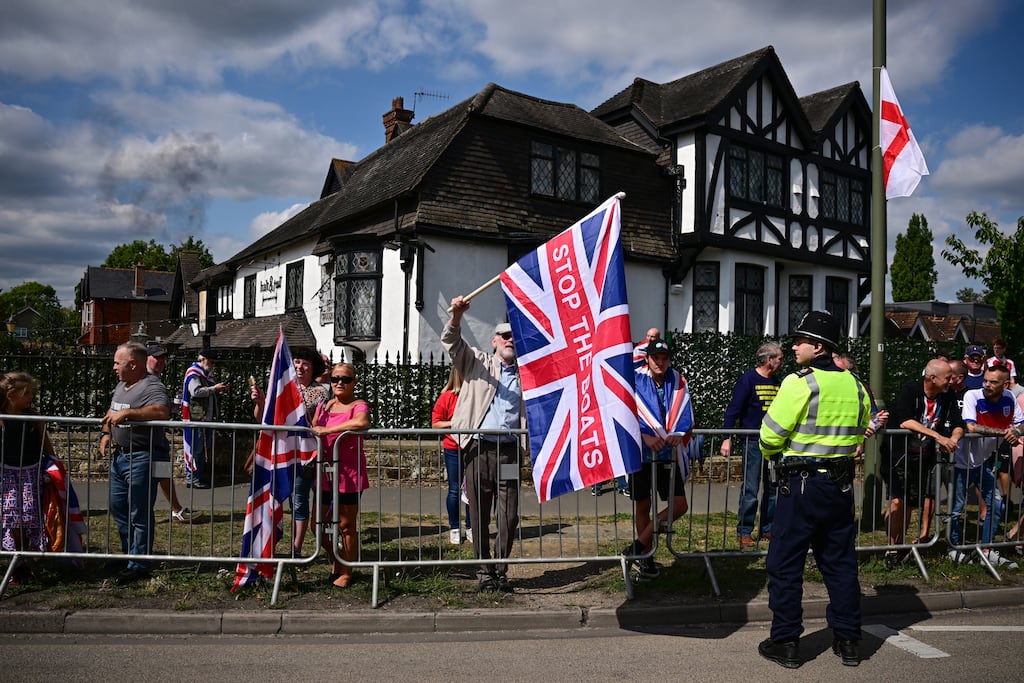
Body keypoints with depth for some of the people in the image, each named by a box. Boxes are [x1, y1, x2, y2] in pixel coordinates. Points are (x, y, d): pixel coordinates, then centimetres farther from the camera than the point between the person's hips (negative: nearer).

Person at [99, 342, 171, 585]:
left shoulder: (152, 387, -17)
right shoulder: (121, 386, 14)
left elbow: (162, 411, -35)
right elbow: (111, 413, 27)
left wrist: (128, 413, -38)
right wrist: (106, 433, 11)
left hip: (141, 458, -10)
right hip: (119, 455, 10)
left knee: (139, 514, -2)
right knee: (118, 508, 19)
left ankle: (138, 565, 7)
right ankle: (128, 553, 35)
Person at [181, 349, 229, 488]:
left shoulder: (207, 374, 20)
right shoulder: (193, 373, -9)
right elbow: (196, 391, -23)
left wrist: (221, 390, 11)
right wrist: (214, 388, -19)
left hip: (207, 417, 9)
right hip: (195, 417, -9)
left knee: (206, 448, 13)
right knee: (195, 449, -5)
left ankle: (201, 475, 22)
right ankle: (192, 478, 0)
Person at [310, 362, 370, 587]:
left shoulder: (358, 405, -11)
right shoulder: (324, 406, 10)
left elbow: (362, 422, -35)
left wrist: (328, 430, -28)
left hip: (349, 474, -7)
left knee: (346, 525, 5)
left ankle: (346, 573, 21)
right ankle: (335, 563, 37)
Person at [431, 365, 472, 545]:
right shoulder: (447, 397, -3)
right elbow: (435, 423, -5)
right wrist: (455, 422, -16)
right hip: (453, 449, -3)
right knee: (455, 490, 5)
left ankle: (471, 528, 17)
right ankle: (454, 529, 17)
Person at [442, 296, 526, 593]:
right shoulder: (477, 362, 10)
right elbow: (450, 341, -2)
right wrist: (457, 315, -18)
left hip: (509, 451, 1)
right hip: (479, 449, -1)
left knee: (509, 516, 2)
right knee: (479, 515, 5)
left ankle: (501, 570, 18)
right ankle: (484, 571, 18)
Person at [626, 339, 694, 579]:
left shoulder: (678, 382, 3)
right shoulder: (635, 381, -8)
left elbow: (686, 416, 0)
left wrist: (678, 434, -18)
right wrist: (645, 436, -24)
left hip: (669, 454, 3)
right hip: (640, 453, -3)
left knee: (679, 505, -1)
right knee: (643, 505, 10)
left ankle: (639, 546, 10)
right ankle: (645, 556, 27)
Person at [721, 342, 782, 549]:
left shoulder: (778, 382, 13)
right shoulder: (748, 379, -8)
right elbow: (733, 410, -11)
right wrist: (727, 438, -17)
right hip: (752, 442, -7)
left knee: (773, 489, 10)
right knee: (750, 490, -4)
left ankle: (767, 530, 21)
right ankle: (744, 532, 6)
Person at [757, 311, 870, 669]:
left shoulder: (799, 382, -15)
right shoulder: (855, 385, 6)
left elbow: (771, 435, -15)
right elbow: (859, 433, 17)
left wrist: (772, 454, 6)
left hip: (800, 485, -7)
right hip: (841, 485, 7)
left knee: (785, 564, 4)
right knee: (840, 561, 16)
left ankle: (785, 642, 12)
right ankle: (848, 640, 24)